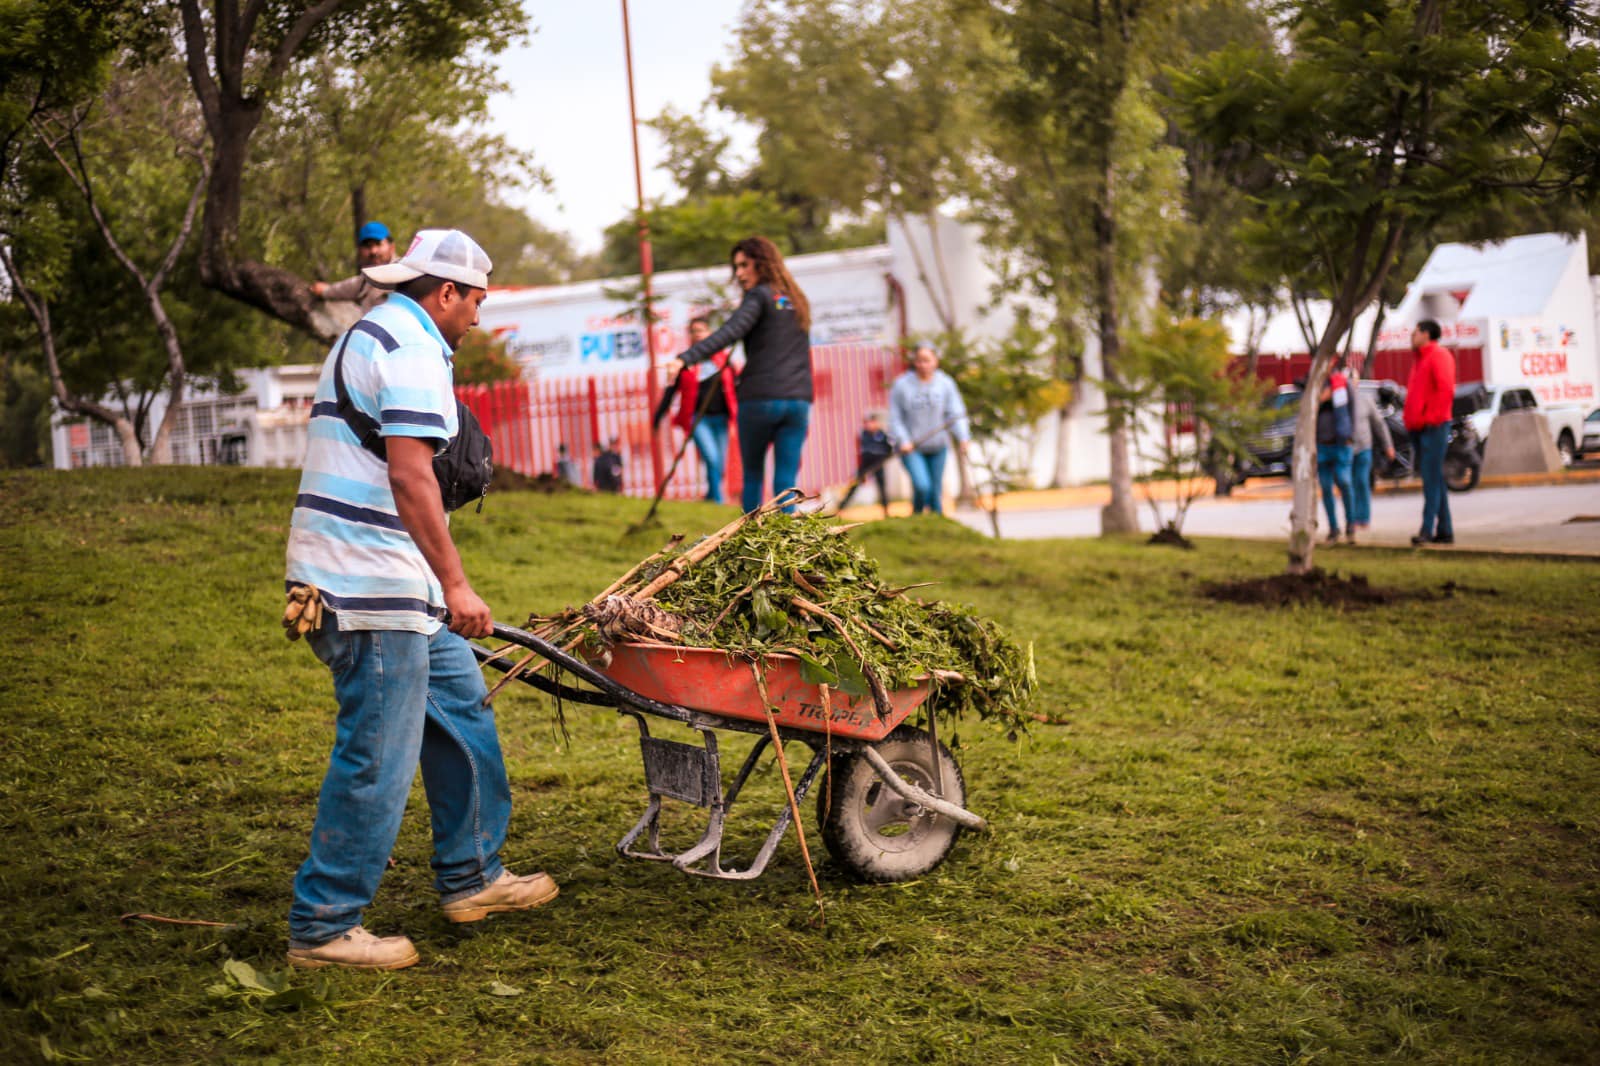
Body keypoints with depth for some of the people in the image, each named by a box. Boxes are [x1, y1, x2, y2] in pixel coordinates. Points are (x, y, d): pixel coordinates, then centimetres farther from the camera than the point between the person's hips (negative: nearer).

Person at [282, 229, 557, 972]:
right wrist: (455, 583, -23)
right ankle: (322, 926, 3)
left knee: (460, 707, 19)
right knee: (378, 758, -5)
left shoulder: (366, 336, 21)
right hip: (374, 584, -11)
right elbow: (409, 474, -23)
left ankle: (470, 877, 28)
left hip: (378, 580, 11)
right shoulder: (412, 348, -12)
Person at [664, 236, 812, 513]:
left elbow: (727, 333, -19)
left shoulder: (759, 296, -4)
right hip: (798, 400, 5)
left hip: (760, 399, -5)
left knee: (752, 476, 12)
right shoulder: (798, 301, 18)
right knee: (786, 482, 0)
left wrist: (685, 359, -29)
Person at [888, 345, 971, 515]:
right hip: (911, 448, -3)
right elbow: (895, 417, -3)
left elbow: (955, 412, -5)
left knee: (936, 491, 7)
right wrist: (903, 441, -16)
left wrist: (962, 437, -20)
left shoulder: (946, 383, -1)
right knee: (922, 486, -19)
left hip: (938, 446, 3)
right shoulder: (901, 385, -6)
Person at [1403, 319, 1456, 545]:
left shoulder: (1438, 355, -6)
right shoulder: (1420, 359, 23)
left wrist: (1432, 417, -19)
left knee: (1431, 478, -13)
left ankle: (1427, 529, -18)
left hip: (1433, 427, -10)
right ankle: (1444, 531, 13)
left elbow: (1446, 389, -17)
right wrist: (1410, 418, 16)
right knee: (1434, 479, 10)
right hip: (1417, 429, 10)